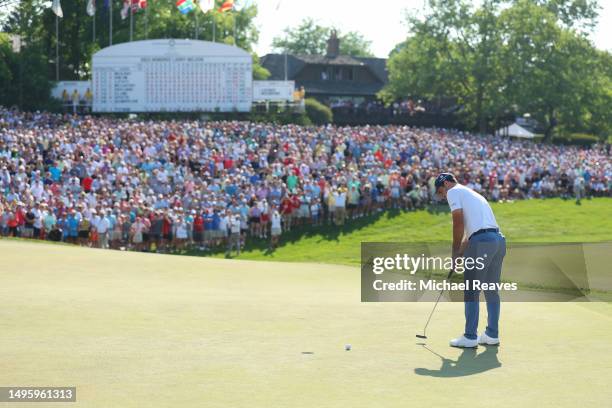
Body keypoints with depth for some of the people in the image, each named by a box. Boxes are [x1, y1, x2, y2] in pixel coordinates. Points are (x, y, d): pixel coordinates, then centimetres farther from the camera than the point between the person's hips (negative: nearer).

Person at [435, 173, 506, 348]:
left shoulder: (453, 192, 4)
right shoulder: (472, 193, 30)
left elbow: (458, 223, -7)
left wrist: (455, 252, 1)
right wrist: (461, 251, 21)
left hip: (482, 241, -8)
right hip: (499, 239, 8)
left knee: (471, 291, -2)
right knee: (491, 290, 14)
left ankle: (470, 337, 0)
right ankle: (492, 334, 19)